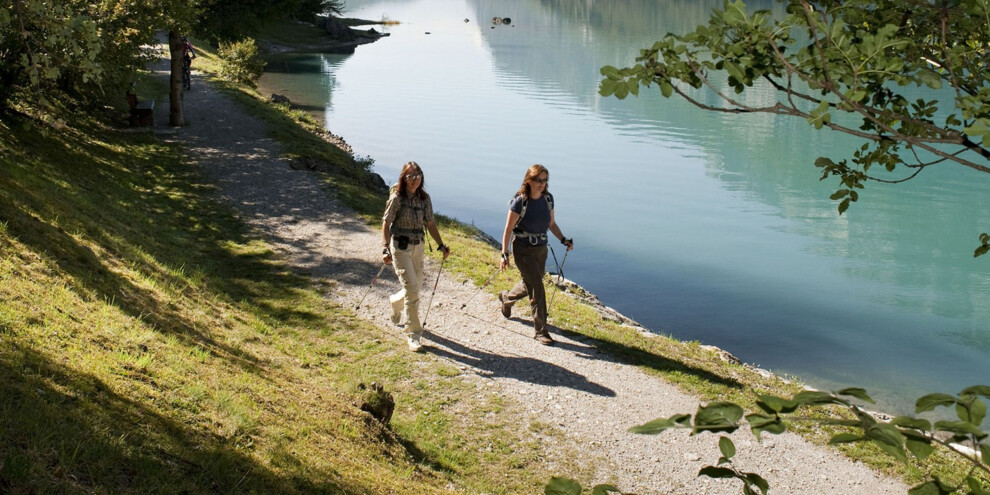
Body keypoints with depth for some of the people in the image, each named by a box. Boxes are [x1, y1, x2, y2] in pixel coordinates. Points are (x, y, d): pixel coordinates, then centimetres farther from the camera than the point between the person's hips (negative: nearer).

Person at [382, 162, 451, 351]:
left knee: (415, 287, 14)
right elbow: (386, 224, -12)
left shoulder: (424, 198, 3)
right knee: (412, 289, -13)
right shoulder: (397, 198, -11)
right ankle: (413, 334, -3)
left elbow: (430, 224, 10)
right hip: (400, 247, -5)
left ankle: (396, 301, 50)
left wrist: (441, 245, 5)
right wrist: (386, 249, -21)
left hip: (418, 247, 6)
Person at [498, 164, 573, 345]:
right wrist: (504, 254, -18)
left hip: (541, 249, 7)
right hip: (523, 250, -7)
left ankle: (506, 298, 52)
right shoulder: (520, 202, -18)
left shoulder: (548, 198, -1)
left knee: (530, 285, 21)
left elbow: (551, 224, 11)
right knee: (537, 289, -11)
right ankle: (541, 331, -1)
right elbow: (508, 230, -14)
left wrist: (563, 239, -3)